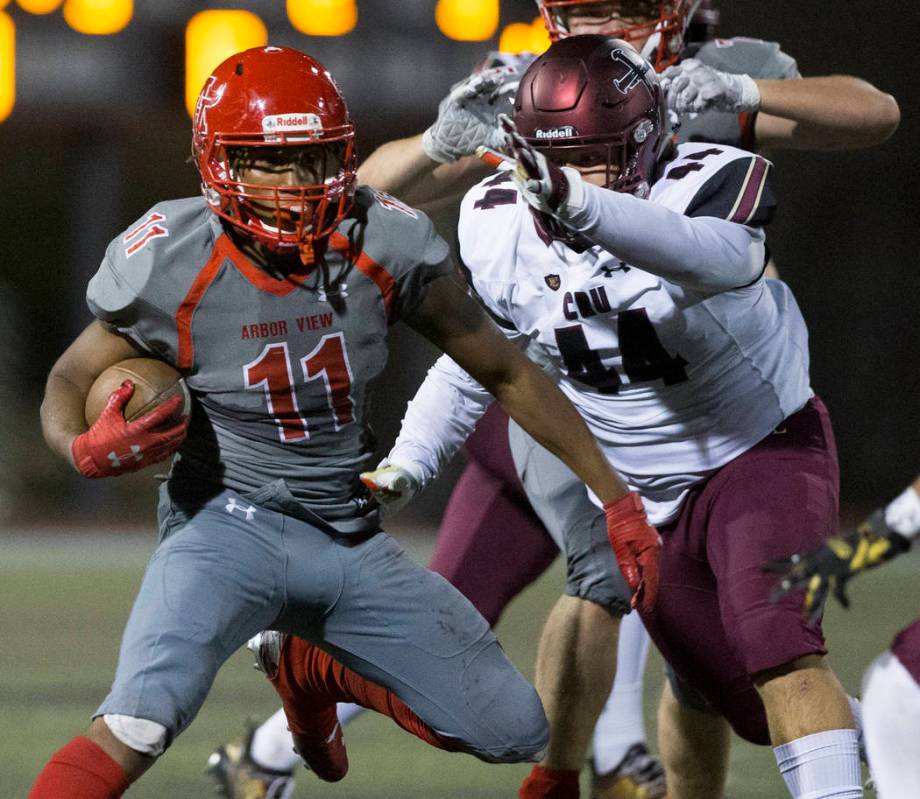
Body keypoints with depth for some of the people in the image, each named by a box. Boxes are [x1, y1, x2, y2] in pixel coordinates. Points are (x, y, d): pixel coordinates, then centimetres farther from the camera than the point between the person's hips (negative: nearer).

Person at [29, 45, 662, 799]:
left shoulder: (386, 248, -11)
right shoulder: (174, 268, -17)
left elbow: (507, 373, 2)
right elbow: (71, 379, 0)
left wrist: (616, 496, 3)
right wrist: (83, 448, -25)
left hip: (352, 537, 5)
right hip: (231, 528, -4)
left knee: (515, 731, 8)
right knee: (137, 727, -32)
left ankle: (310, 669, 32)